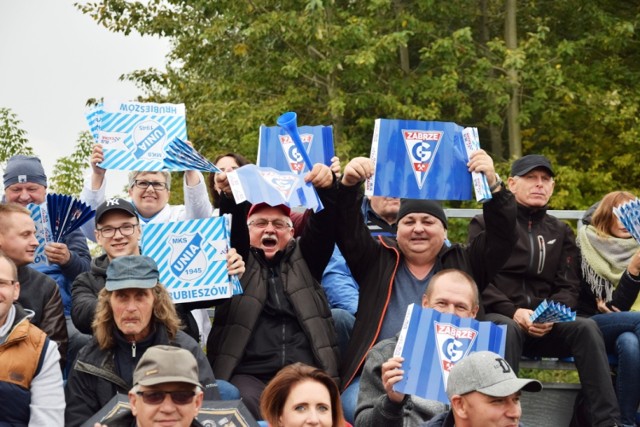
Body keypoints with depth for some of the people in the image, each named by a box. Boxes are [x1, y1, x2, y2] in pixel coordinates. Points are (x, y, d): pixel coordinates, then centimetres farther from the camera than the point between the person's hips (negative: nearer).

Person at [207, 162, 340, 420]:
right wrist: (230, 196, -24)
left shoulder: (304, 258, 21)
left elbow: (324, 224, 5)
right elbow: (231, 229, -3)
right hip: (248, 375, -2)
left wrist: (327, 186, -15)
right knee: (247, 404, -33)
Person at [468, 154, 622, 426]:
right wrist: (513, 312, -18)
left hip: (545, 325, 3)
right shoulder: (486, 224, 8)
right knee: (507, 329, -39)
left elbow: (569, 287, 11)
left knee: (586, 327, -27)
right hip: (498, 318, -3)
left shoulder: (560, 232, 19)